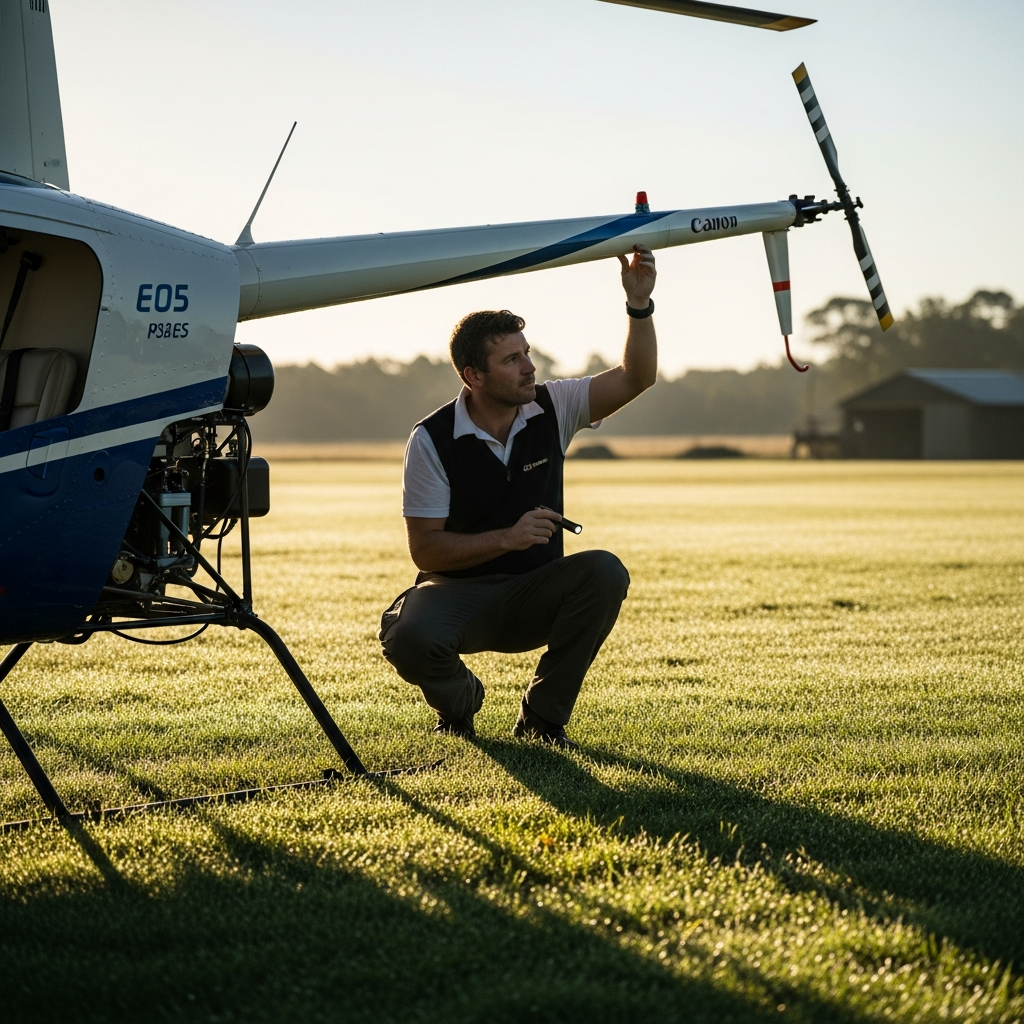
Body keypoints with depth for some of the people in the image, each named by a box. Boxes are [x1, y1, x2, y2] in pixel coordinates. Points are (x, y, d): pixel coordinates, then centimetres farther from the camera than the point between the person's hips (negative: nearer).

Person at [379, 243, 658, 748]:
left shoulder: (551, 408, -3)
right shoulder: (432, 439, -12)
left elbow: (635, 379, -11)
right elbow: (426, 550, -13)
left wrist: (639, 304, -25)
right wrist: (508, 538, -25)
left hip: (533, 597, 3)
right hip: (459, 589, -3)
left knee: (604, 572, -28)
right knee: (410, 639, -36)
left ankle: (541, 716, -10)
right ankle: (459, 699, 5)